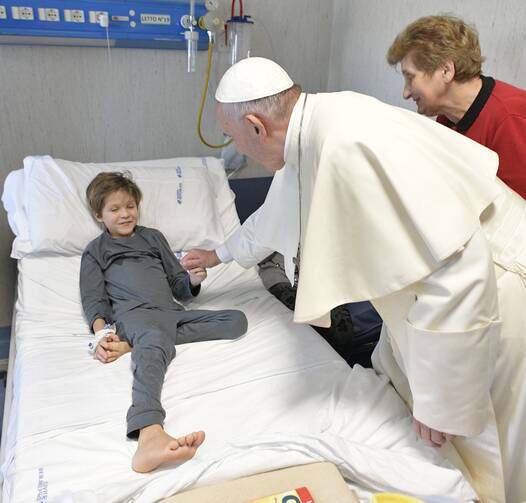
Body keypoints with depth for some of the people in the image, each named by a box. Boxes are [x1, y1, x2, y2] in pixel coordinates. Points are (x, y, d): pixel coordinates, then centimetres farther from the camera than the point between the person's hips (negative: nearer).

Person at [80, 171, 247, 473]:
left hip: (171, 312, 5)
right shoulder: (95, 252, 25)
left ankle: (134, 344, -25)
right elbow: (94, 300, 12)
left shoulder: (153, 237, 32)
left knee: (237, 320, -18)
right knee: (155, 343, -39)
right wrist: (102, 332, -9)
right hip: (134, 314, -4)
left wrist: (193, 281, 3)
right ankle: (150, 436, -66)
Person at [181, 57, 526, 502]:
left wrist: (441, 402, -24)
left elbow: (459, 270, -35)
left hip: (485, 297, -9)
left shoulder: (351, 145, -33)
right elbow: (275, 214, 21)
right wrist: (221, 254, 37)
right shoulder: (307, 137, 0)